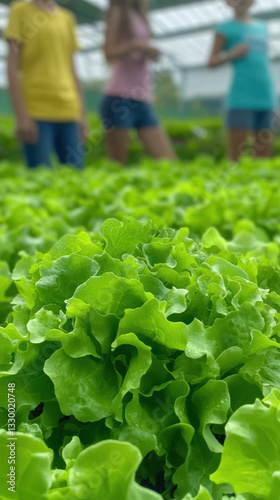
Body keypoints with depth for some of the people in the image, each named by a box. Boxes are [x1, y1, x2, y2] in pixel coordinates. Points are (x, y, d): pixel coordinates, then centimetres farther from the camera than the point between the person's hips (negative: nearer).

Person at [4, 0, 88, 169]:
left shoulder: (67, 18, 16)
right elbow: (12, 68, -2)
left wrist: (82, 114, 10)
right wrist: (21, 116, -11)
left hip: (68, 112, 4)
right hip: (36, 112, -4)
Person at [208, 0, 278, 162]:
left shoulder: (262, 27, 21)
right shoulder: (227, 28, 7)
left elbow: (265, 64, 22)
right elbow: (212, 62, 6)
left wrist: (274, 103, 19)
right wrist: (233, 54, -11)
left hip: (266, 100, 5)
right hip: (241, 100, -5)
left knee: (264, 157, 3)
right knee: (236, 156, -7)